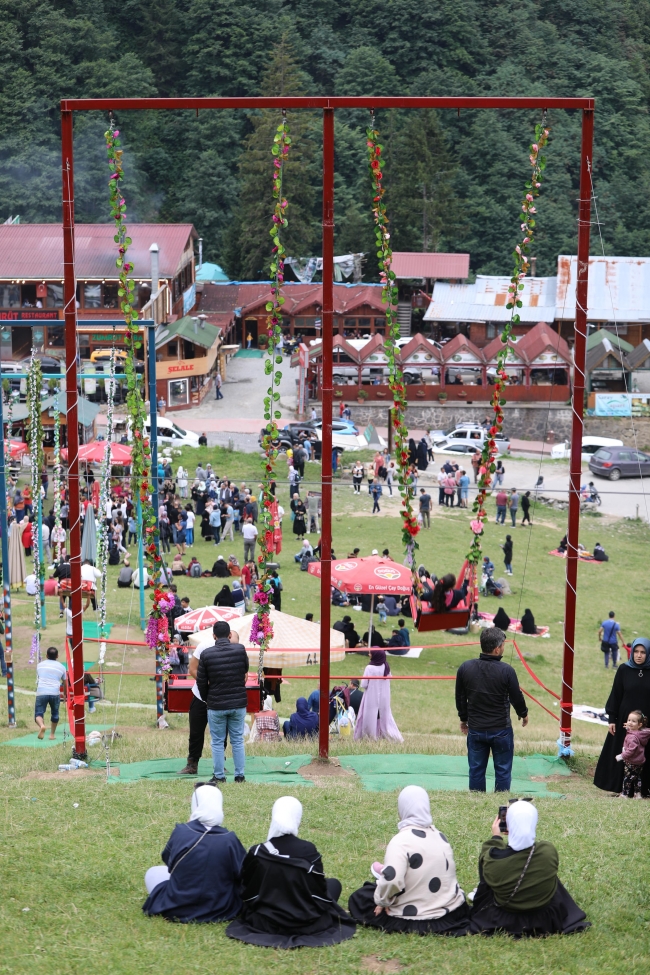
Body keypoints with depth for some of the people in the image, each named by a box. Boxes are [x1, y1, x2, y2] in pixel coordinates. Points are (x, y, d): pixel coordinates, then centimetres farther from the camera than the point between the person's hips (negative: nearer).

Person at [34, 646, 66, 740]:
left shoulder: (40, 665, 18)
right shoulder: (61, 667, 15)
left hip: (41, 693, -1)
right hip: (55, 693, 1)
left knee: (38, 713, 0)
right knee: (55, 714, 22)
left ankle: (41, 725, -31)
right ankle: (52, 734, 26)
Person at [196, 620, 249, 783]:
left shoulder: (207, 654, -9)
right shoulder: (240, 649, -7)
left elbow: (201, 681, -2)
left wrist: (206, 699, 15)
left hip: (216, 705, -2)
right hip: (238, 704, 2)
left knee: (217, 742, 10)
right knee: (238, 741, 12)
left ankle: (219, 776, 13)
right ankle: (239, 775, 15)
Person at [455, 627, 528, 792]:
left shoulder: (465, 668, -6)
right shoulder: (507, 671, -17)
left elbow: (460, 698, 4)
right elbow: (516, 697, -6)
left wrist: (463, 719, 21)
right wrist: (523, 714, 15)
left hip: (475, 729, 3)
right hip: (501, 730, -3)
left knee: (476, 770, 12)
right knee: (503, 770, 9)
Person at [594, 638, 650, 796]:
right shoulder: (624, 669, -3)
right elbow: (615, 695, 0)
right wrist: (612, 719, -2)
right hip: (625, 719, 0)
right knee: (621, 753, 6)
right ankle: (620, 786, 15)